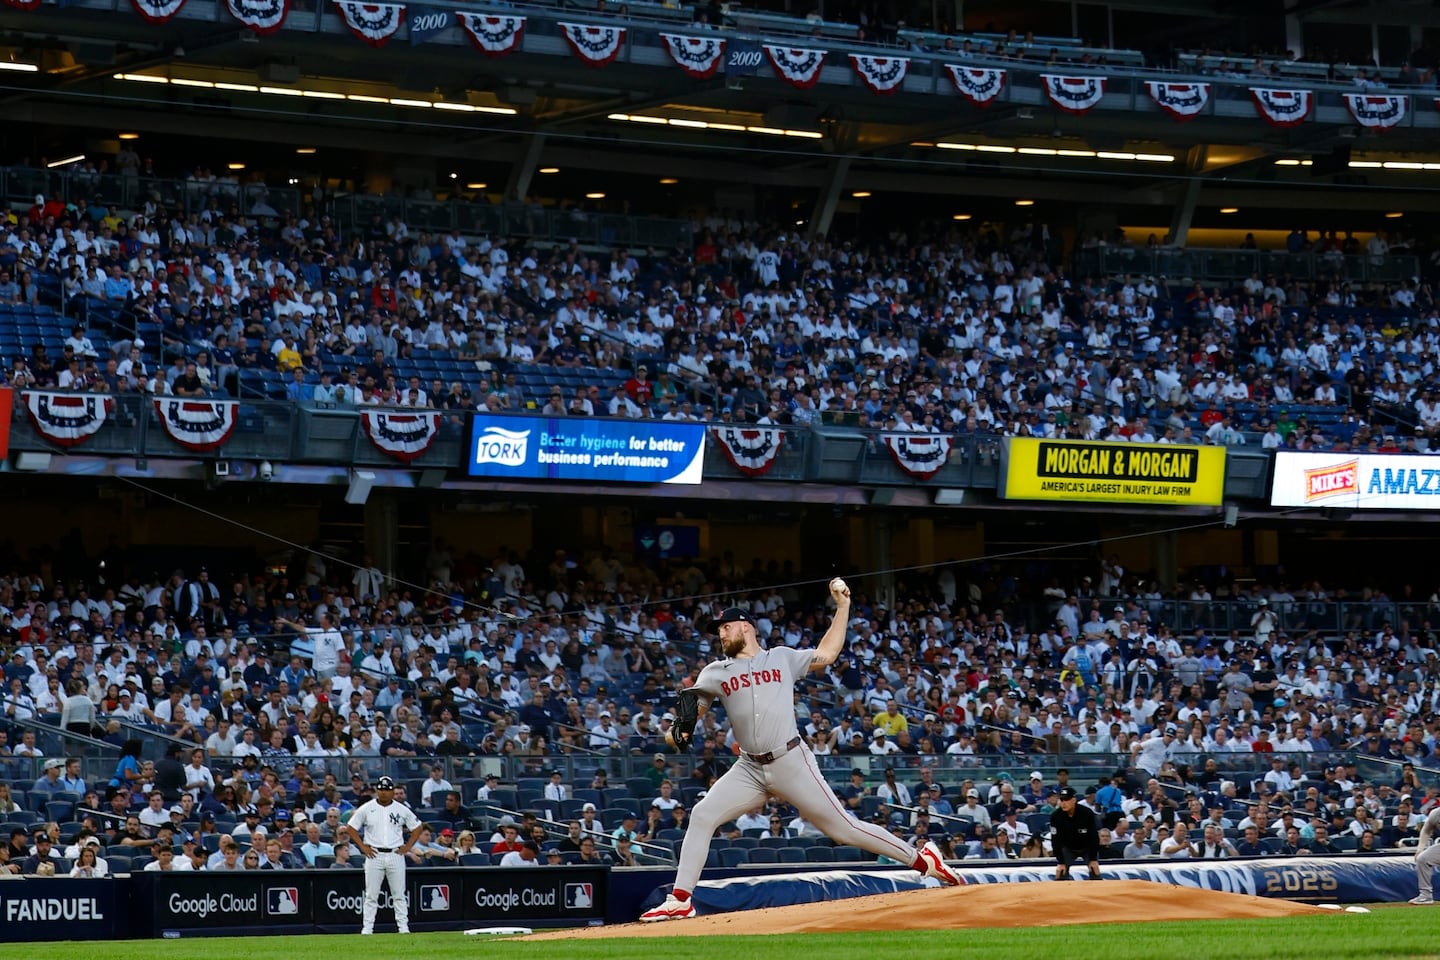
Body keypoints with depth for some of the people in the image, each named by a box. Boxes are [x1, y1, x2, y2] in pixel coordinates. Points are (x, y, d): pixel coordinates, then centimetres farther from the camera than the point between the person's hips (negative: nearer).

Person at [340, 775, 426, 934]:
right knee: (371, 895, 0)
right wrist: (362, 847, -1)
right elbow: (351, 827, 7)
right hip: (374, 855, -1)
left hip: (396, 855, 1)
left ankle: (403, 926, 5)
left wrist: (408, 846, 3)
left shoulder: (402, 810, 4)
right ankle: (367, 927, 3)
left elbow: (418, 827, 13)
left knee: (399, 894, 2)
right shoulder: (366, 809, 1)